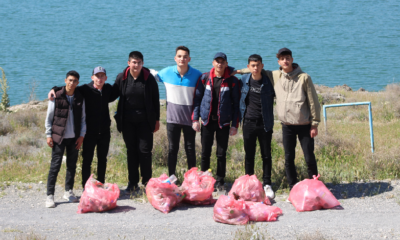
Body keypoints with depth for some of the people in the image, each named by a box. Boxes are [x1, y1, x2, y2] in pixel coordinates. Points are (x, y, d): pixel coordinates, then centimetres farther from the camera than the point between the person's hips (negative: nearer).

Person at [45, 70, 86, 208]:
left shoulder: (80, 98, 5)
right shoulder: (57, 97, -3)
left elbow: (83, 118, 10)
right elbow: (49, 117, 0)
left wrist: (81, 135, 3)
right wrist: (49, 135, -4)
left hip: (74, 138, 3)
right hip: (58, 137, -3)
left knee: (72, 165, 9)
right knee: (55, 165, -5)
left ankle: (68, 192, 21)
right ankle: (50, 195, -2)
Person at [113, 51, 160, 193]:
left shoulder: (149, 78, -5)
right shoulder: (122, 78, -1)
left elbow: (155, 100, 2)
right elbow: (113, 94, 10)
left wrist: (156, 120, 2)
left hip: (145, 120, -2)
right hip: (127, 121, 2)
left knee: (145, 150, -2)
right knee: (131, 151, 8)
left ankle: (147, 182, 10)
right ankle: (133, 183, 16)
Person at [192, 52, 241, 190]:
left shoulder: (232, 81, -2)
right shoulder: (204, 78, 1)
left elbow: (236, 103, 0)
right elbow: (197, 98, 5)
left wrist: (235, 124, -5)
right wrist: (195, 119, -2)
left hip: (223, 122, -1)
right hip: (207, 121, 1)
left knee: (221, 154, 4)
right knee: (205, 152, 5)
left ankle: (220, 182, 16)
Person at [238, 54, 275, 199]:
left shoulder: (268, 81, -5)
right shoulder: (244, 80, 2)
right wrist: (240, 116, 13)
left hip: (264, 123, -2)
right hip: (248, 123, 2)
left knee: (266, 155, 4)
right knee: (249, 155, 8)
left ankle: (267, 184, 12)